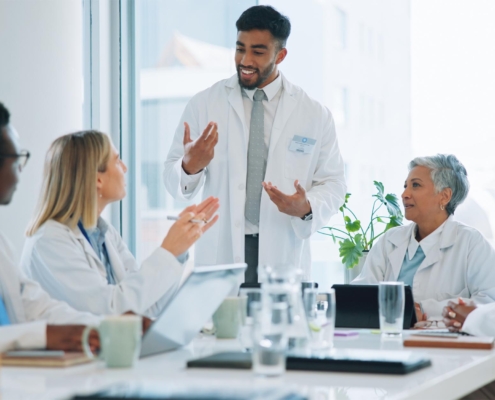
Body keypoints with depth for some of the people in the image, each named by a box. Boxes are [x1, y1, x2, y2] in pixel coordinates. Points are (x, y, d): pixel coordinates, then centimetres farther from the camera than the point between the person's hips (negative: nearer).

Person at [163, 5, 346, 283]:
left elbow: (333, 184, 7)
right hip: (221, 255, 0)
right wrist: (189, 167, -21)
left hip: (284, 257, 1)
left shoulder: (315, 115, 4)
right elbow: (174, 178, 3)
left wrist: (307, 208, -14)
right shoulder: (203, 104, 2)